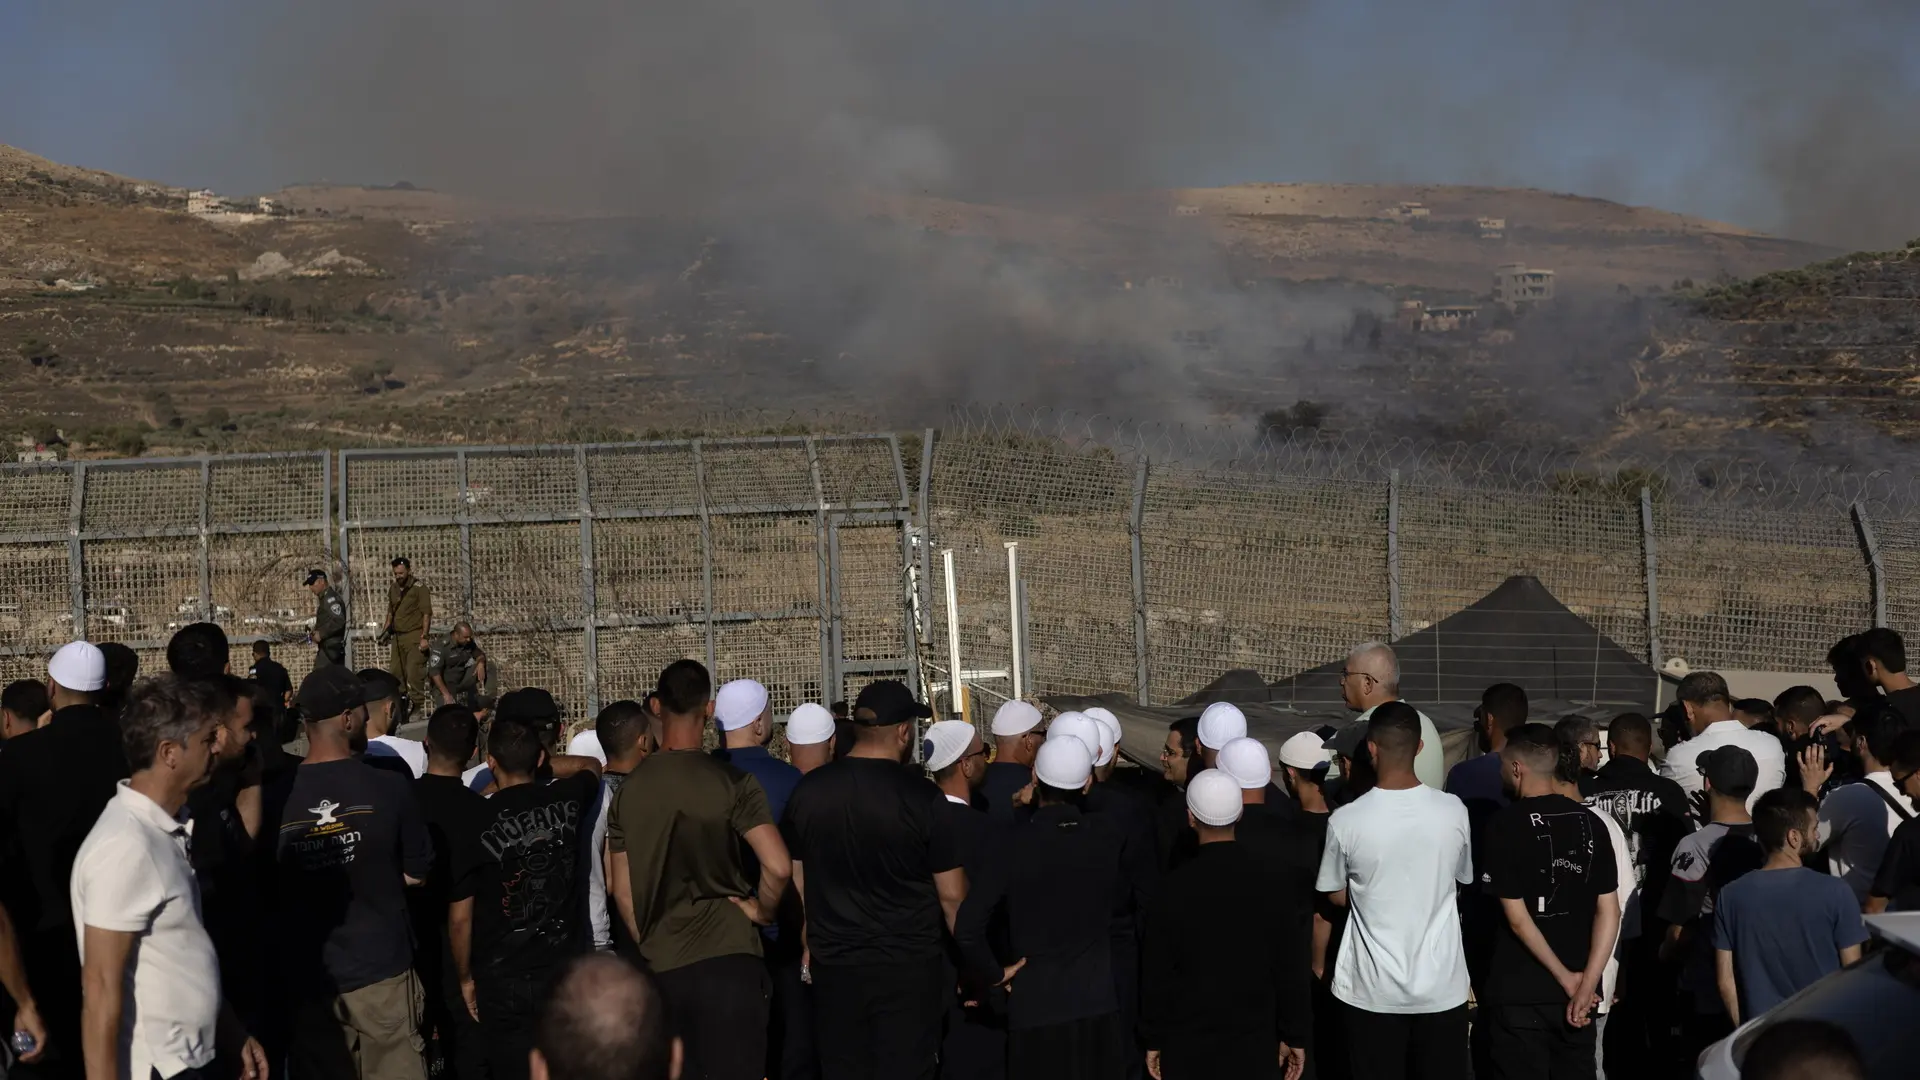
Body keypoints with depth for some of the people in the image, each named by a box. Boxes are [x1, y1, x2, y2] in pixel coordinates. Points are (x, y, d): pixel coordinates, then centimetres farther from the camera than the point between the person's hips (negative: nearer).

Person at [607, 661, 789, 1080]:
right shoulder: (730, 782, -7)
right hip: (728, 959, -4)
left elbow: (622, 891, 8)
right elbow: (778, 867, -17)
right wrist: (762, 912, 1)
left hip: (661, 967, 4)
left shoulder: (629, 790, 4)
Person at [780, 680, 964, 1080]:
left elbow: (797, 881, 8)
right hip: (908, 968, -3)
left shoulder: (808, 791, 0)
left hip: (834, 967, 4)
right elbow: (951, 895, -8)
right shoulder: (922, 798, -12)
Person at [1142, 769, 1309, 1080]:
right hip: (1255, 1041, 1)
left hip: (1188, 1043, -1)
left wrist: (1153, 1039, 6)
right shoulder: (1270, 881, -7)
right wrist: (1294, 1036, 7)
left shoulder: (1175, 888, -10)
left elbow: (1157, 972, -5)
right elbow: (1289, 965, -2)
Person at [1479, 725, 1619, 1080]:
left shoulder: (1506, 824, -11)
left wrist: (1567, 980, -8)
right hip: (1574, 993, 5)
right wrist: (1586, 985, -8)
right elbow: (1609, 910, -3)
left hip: (1520, 994, -4)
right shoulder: (1590, 823, 2)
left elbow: (1517, 917, -14)